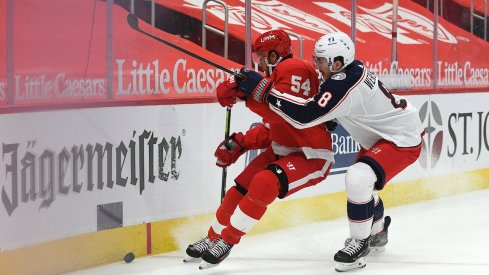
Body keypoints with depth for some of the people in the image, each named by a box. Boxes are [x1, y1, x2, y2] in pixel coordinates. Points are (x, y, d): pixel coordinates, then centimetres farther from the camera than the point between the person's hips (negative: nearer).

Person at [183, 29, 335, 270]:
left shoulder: (293, 69, -18)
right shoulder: (276, 76, 13)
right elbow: (270, 129, 16)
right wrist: (238, 143, 5)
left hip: (312, 157, -10)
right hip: (282, 150, 10)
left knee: (264, 183, -29)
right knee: (240, 188, 5)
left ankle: (227, 240, -17)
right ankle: (212, 239, 23)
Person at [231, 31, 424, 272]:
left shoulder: (344, 85, -31)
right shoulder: (353, 69, -2)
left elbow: (305, 115, -36)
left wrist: (261, 89, -35)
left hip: (403, 139, -11)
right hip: (383, 133, 11)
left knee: (358, 179, -27)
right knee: (360, 182, 24)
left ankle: (360, 243, -11)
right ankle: (376, 233, 46)